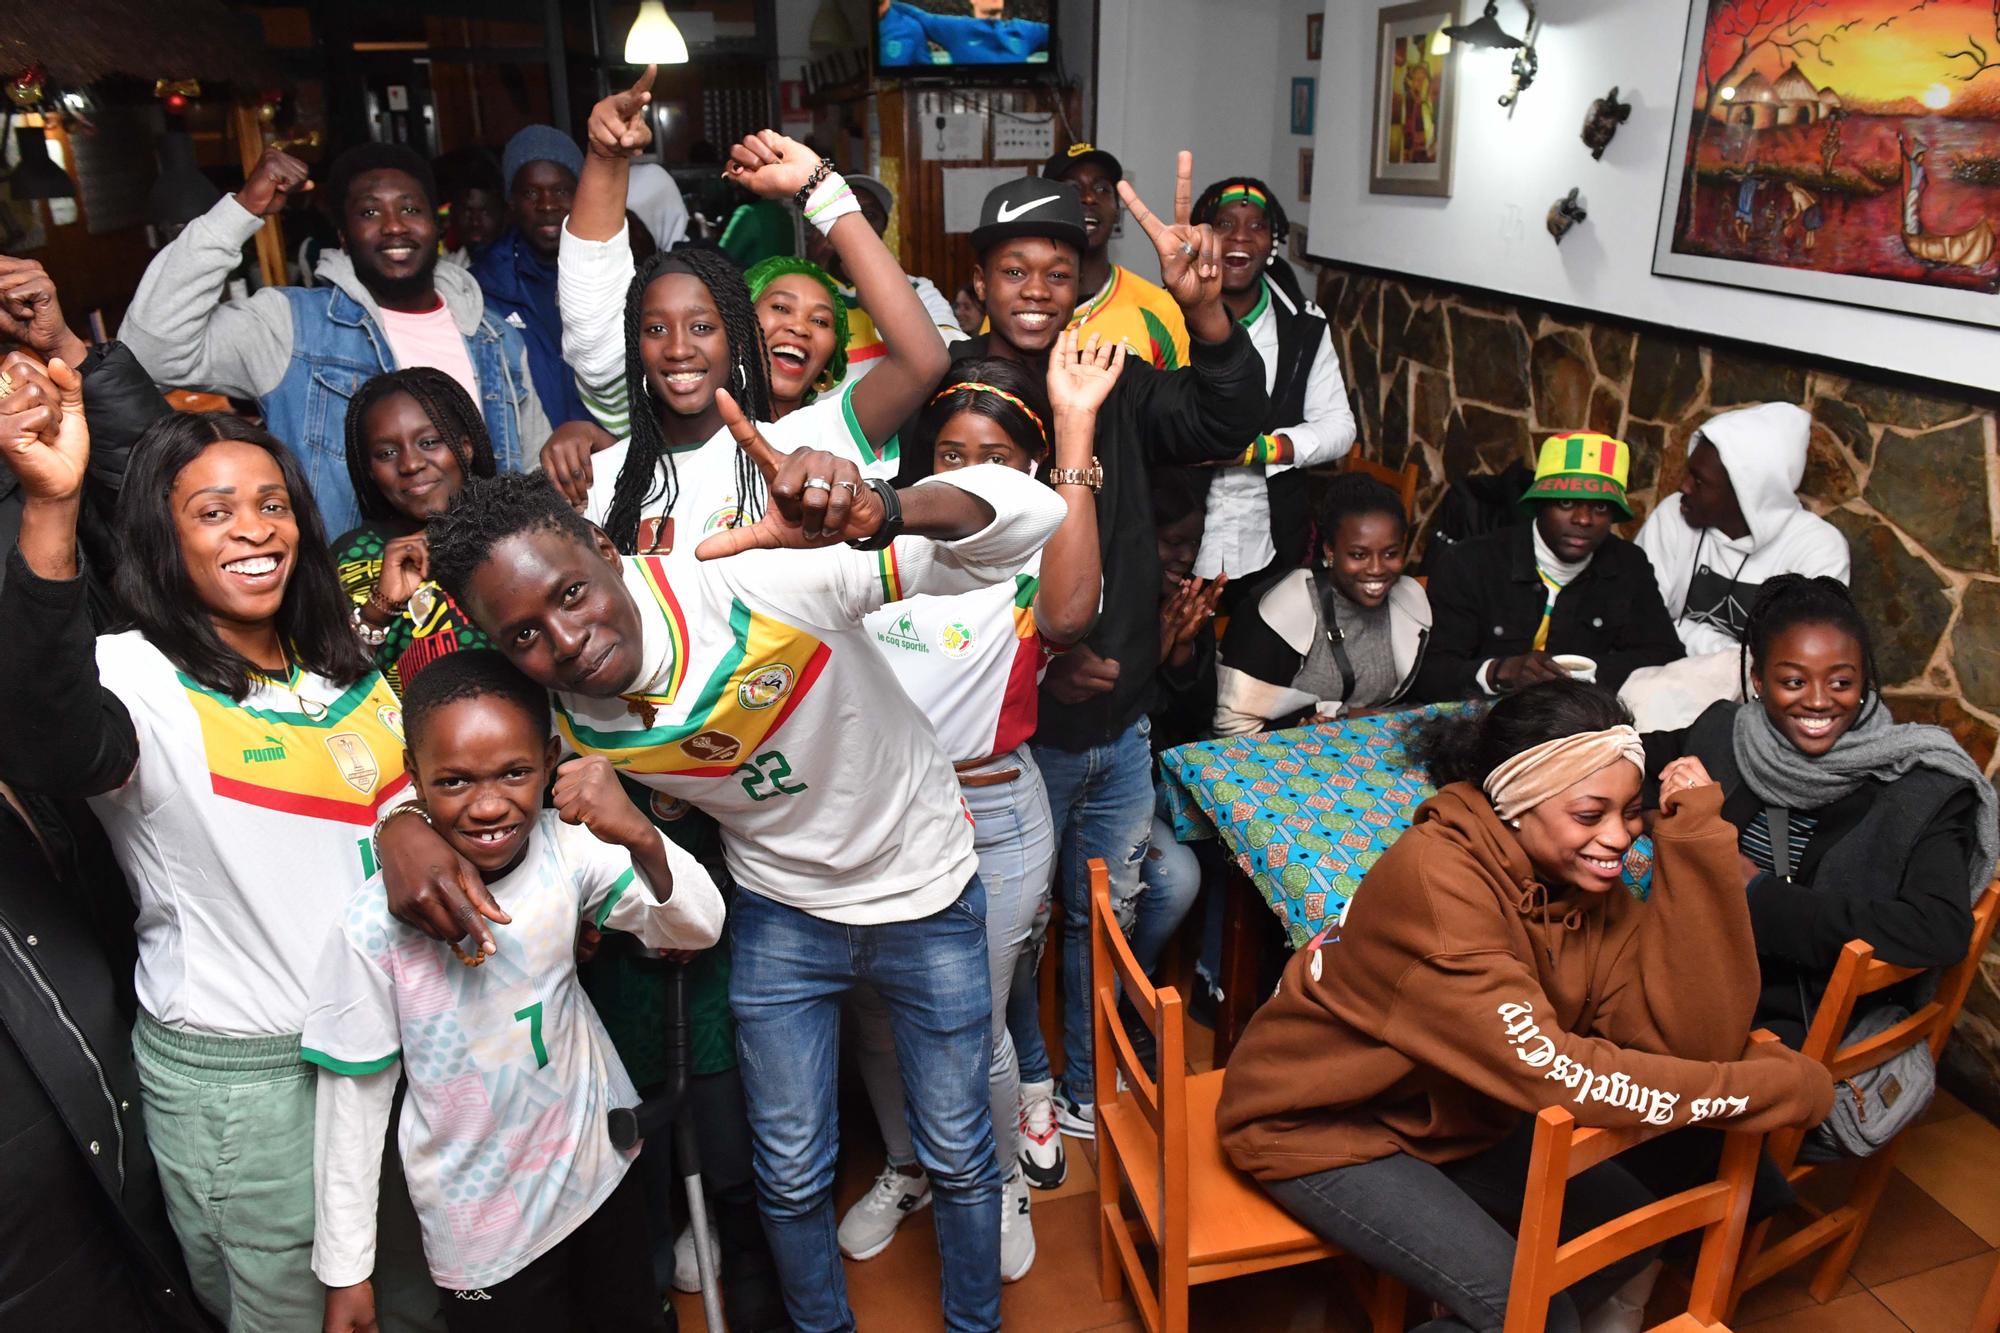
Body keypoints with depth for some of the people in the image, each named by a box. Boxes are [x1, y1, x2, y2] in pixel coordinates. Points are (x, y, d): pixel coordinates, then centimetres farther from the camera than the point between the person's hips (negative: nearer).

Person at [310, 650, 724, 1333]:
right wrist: (345, 1273, -3)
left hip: (600, 1170, 3)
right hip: (481, 1230, -3)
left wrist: (641, 838, -40)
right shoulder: (377, 923, -23)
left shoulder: (568, 848, -18)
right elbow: (352, 1100, -12)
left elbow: (698, 929, -20)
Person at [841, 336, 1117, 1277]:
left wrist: (1076, 431, -28)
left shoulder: (1039, 555, -6)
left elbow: (1067, 616, -30)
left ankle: (1003, 1182, 39)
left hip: (991, 819, -4)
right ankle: (906, 1168, 47)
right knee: (878, 1020, 18)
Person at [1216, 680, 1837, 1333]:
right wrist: (1780, 1085, -27)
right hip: (1321, 1126, -7)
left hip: (1453, 1114, 7)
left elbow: (1697, 1040, -20)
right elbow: (1550, 1071, -35)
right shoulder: (1434, 877, -31)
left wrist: (1693, 837, -25)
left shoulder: (1588, 879, -9)